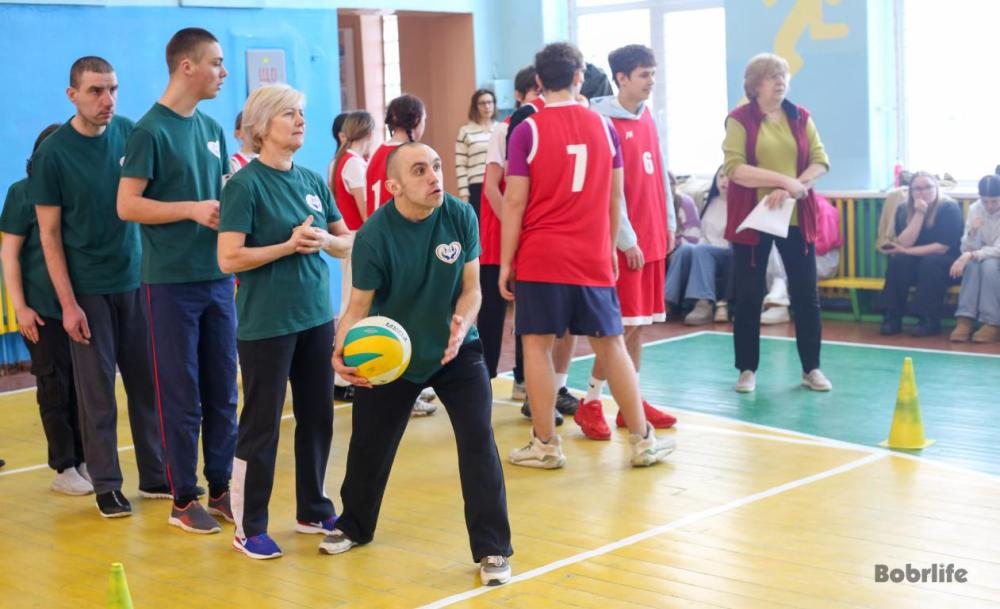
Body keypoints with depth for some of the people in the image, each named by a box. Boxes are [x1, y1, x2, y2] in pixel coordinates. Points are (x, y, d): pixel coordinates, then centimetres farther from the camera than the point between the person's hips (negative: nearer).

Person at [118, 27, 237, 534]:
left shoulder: (212, 129, 11)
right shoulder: (151, 130, -9)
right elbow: (127, 206, -13)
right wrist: (193, 210, -20)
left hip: (218, 278, 6)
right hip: (172, 282, -6)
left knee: (222, 391, 10)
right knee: (181, 396, 1)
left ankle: (220, 489, 20)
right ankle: (183, 500, 12)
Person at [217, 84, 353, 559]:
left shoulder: (313, 181, 8)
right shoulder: (245, 185, -10)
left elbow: (348, 243, 13)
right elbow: (229, 258, -16)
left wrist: (325, 240, -8)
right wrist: (289, 245, -20)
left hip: (316, 317, 6)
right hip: (266, 324, -6)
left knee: (317, 417, 13)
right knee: (261, 424, 2)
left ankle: (313, 510, 29)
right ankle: (249, 527, 14)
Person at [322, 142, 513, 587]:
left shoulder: (461, 217, -16)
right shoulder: (374, 235, -21)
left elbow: (471, 288, -9)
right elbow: (360, 304, -16)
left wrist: (461, 324, -30)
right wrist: (342, 351, -33)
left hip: (455, 351, 0)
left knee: (478, 440, -12)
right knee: (369, 445, 13)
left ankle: (492, 549, 2)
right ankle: (354, 526, 41)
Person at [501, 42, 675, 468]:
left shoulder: (527, 131, -6)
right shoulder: (603, 127, 5)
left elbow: (515, 202, -8)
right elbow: (615, 196, 10)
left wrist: (506, 262, -2)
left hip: (540, 257, -3)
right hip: (593, 258, 3)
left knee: (537, 345, 5)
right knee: (610, 344, 10)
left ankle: (545, 444, 9)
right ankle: (642, 440, 16)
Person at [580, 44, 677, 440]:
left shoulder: (647, 117, 11)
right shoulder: (605, 123, -12)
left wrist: (667, 224, 15)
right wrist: (627, 240, -15)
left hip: (652, 238, 7)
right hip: (625, 242, -7)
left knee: (638, 326, 11)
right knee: (619, 327, -5)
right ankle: (590, 404, 6)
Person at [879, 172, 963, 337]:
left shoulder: (950, 208, -13)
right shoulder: (904, 210, -2)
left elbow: (942, 247, -19)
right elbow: (904, 243, -15)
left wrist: (907, 251, -18)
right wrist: (919, 214, -22)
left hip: (947, 263, -3)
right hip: (915, 265, 3)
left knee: (930, 261, -34)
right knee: (898, 260, -26)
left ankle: (929, 321, -31)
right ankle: (892, 318, -25)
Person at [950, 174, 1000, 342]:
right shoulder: (975, 209, -7)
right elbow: (967, 249, -8)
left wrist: (970, 255, -35)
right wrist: (972, 232, -29)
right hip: (984, 258, 3)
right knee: (973, 263, -31)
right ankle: (965, 320, -36)